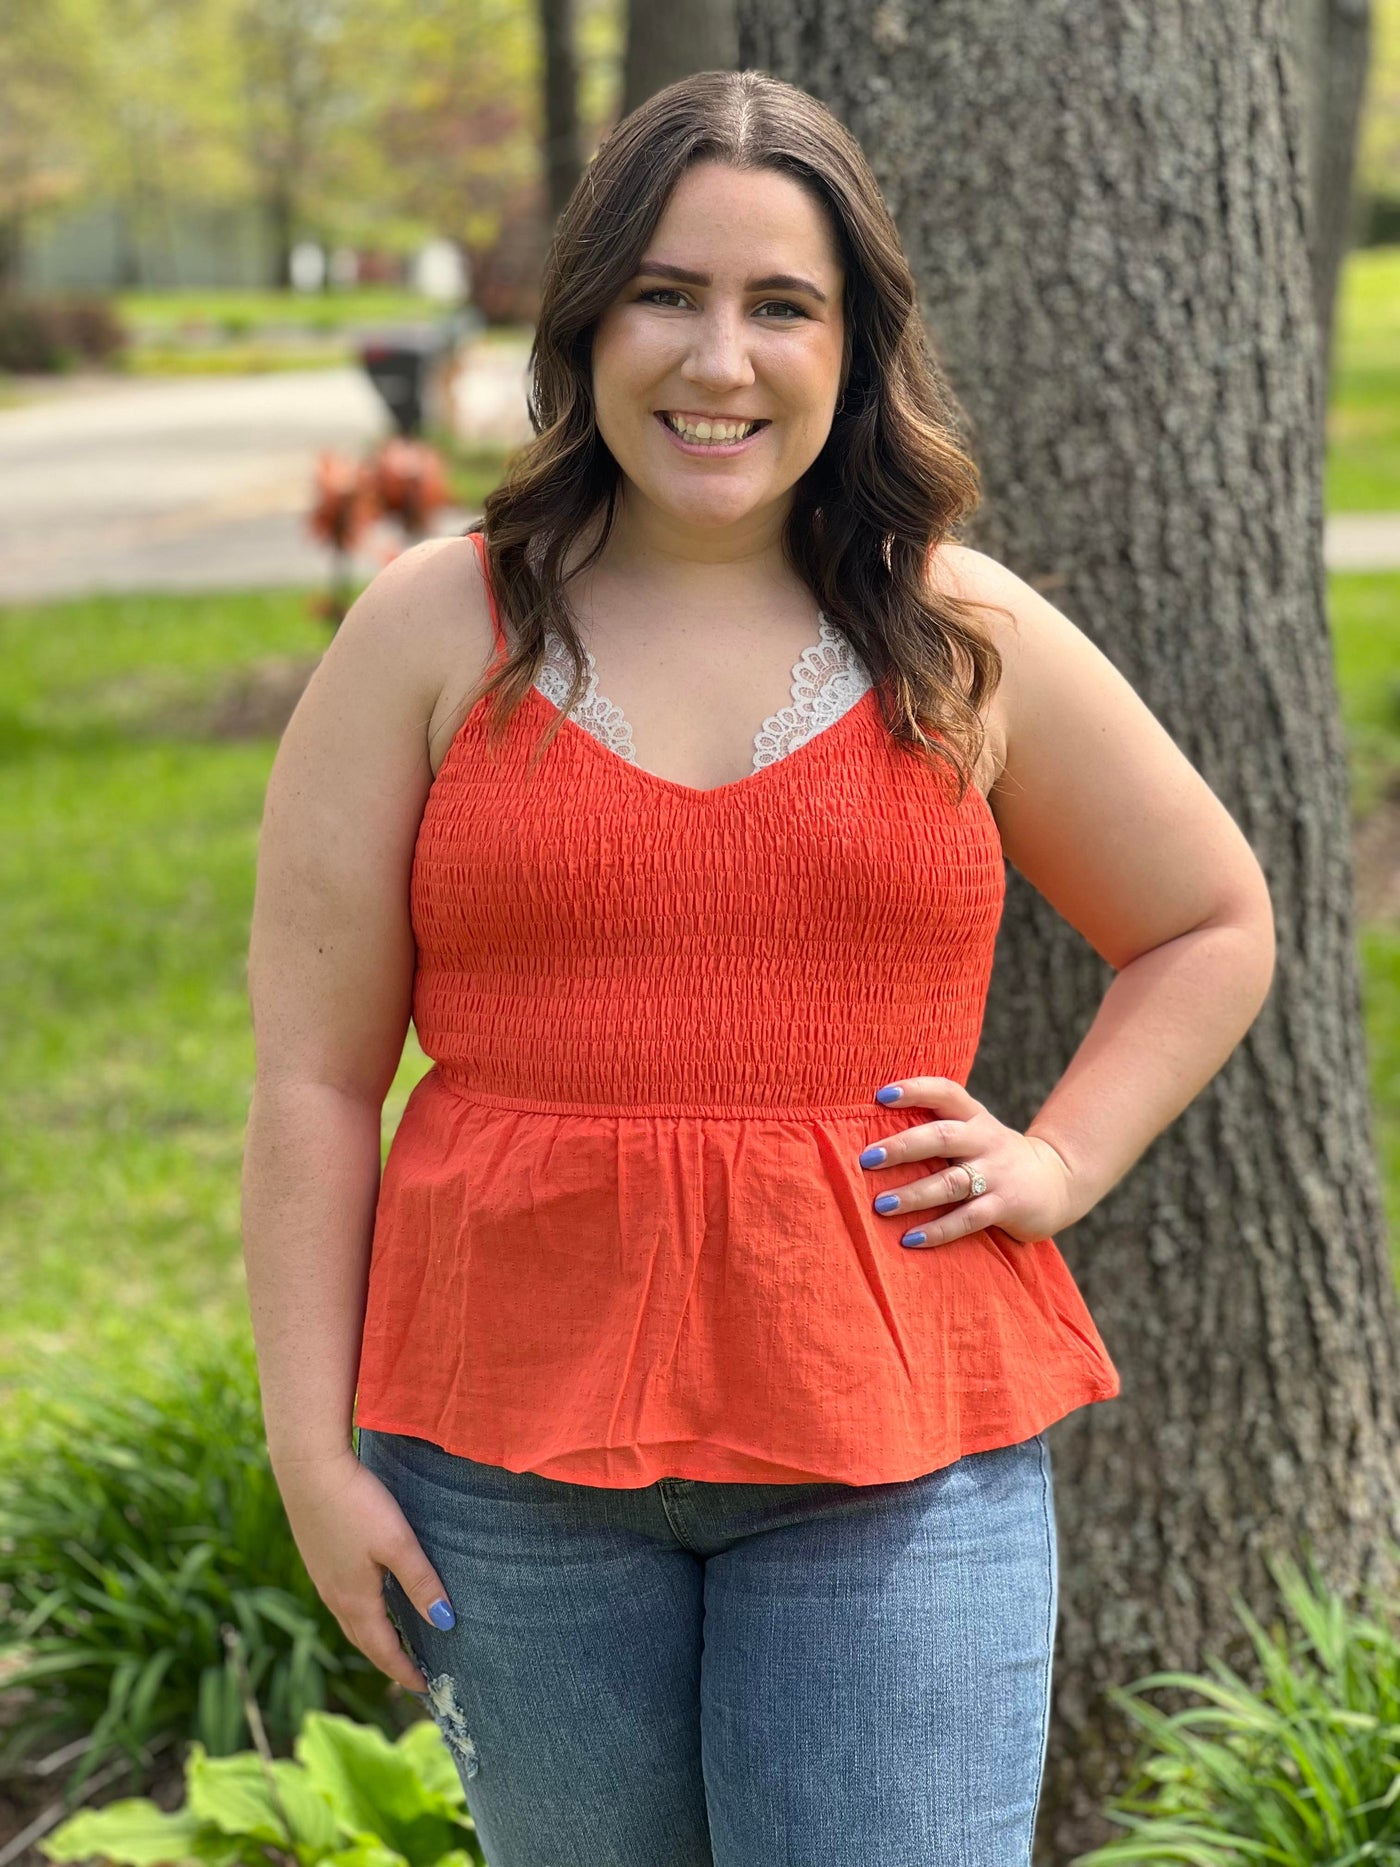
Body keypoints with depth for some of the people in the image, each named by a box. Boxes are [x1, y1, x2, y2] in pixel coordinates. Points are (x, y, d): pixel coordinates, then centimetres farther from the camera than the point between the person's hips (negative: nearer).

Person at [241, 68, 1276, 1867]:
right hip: (511, 1446, 0)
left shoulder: (970, 642, 5)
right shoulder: (435, 633, 2)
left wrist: (1056, 1164, 4)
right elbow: (312, 1075, 1)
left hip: (895, 1449, 0)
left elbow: (1214, 928, 19)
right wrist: (313, 1450, -3)